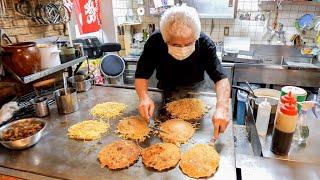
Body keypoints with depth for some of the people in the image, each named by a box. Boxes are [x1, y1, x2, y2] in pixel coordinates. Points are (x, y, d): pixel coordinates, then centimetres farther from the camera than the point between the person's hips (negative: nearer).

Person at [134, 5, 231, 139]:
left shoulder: (205, 44, -28)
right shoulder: (155, 42, -27)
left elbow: (221, 78, -33)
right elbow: (141, 76, -23)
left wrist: (222, 107, -52)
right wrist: (144, 97, -44)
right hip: (166, 92, 1)